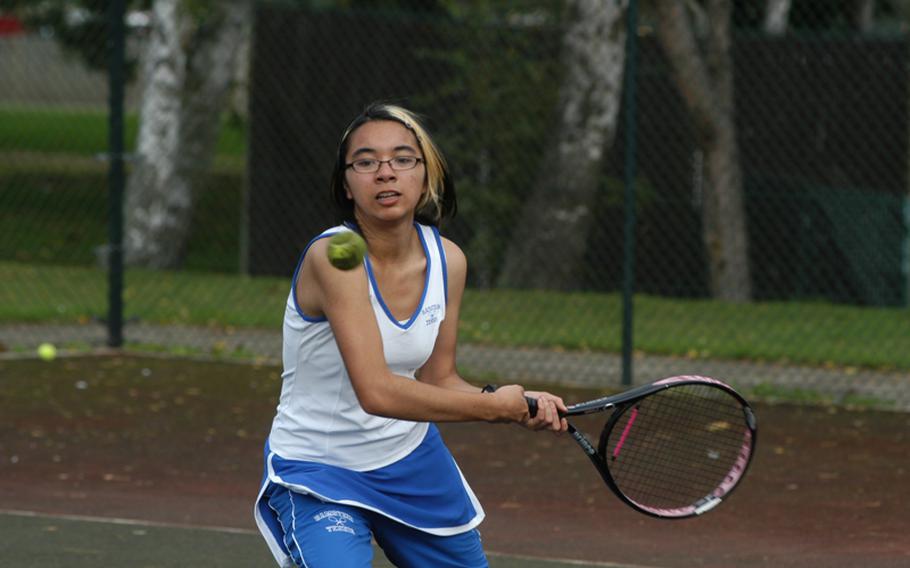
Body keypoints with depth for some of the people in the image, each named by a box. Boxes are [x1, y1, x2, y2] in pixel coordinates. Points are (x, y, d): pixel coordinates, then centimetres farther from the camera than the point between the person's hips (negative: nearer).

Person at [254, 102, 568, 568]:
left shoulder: (447, 260, -5)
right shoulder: (332, 256, -26)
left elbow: (437, 381, 4)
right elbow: (377, 392, -34)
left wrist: (520, 406, -14)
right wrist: (493, 405, -25)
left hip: (411, 459, 7)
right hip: (318, 474, -7)